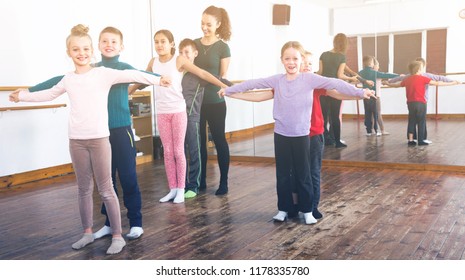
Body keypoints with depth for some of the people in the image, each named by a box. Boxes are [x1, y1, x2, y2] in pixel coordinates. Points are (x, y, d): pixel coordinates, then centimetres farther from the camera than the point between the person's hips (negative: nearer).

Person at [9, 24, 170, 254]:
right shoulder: (68, 79, 9)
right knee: (84, 189, 13)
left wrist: (157, 79, -28)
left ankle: (117, 236, 9)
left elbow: (131, 75, -16)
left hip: (99, 138, -4)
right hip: (76, 140, 4)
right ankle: (87, 232, 26)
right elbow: (48, 94, 26)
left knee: (105, 189, 0)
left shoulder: (103, 73, -4)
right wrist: (22, 96, 34)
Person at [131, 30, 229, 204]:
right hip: (161, 112, 4)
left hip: (178, 111, -4)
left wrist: (223, 85, -17)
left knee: (178, 151, 2)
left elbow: (202, 74, -11)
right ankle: (172, 189, 15)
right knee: (167, 152, 7)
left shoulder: (179, 60, -7)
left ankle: (181, 189, 11)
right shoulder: (153, 62, 6)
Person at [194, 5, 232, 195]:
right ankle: (201, 181, 21)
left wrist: (222, 88, -17)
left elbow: (223, 76, -2)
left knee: (219, 140, 4)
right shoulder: (194, 43, 7)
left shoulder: (223, 47, -4)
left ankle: (223, 182, 14)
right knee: (198, 141, 9)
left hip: (215, 102, -4)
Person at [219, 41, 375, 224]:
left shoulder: (310, 79, -6)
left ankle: (307, 210, 19)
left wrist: (360, 92, -15)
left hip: (301, 135, -2)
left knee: (303, 174, 6)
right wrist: (228, 90, 12)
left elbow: (335, 83, -11)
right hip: (281, 135, 2)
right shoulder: (276, 81, 2)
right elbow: (253, 83, 7)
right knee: (283, 174, 10)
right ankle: (284, 209, 23)